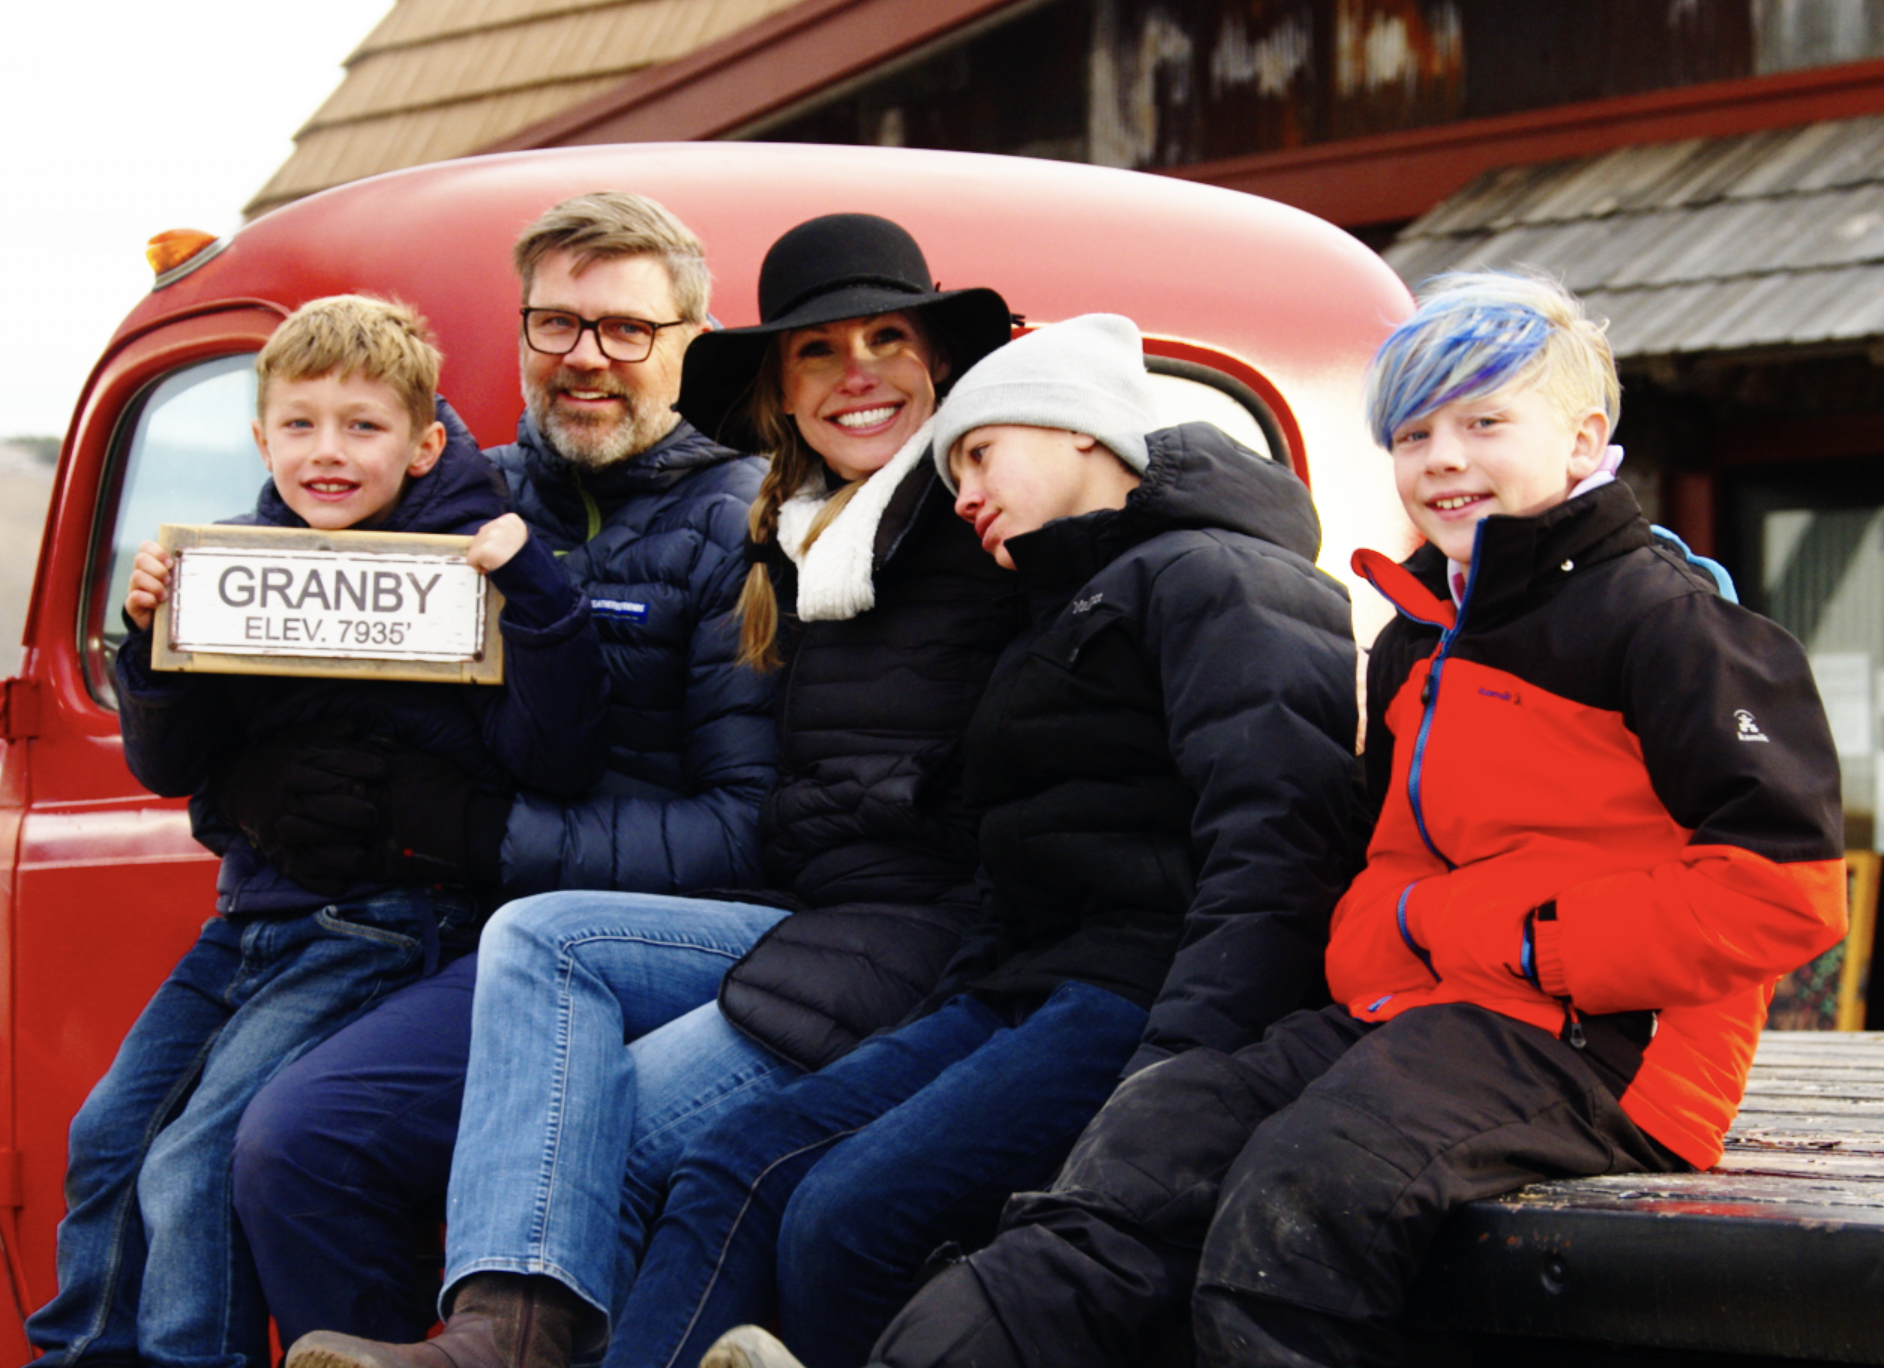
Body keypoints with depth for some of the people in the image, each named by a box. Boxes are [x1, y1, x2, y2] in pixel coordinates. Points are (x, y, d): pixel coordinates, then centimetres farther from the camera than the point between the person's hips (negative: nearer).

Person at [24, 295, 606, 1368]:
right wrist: (156, 636, -8)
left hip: (389, 925, -7)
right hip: (252, 912, 7)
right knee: (106, 1136, 6)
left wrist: (535, 593, -26)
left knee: (194, 1165, -16)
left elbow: (556, 758, -17)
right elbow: (172, 767, 9)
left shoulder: (467, 565, -9)